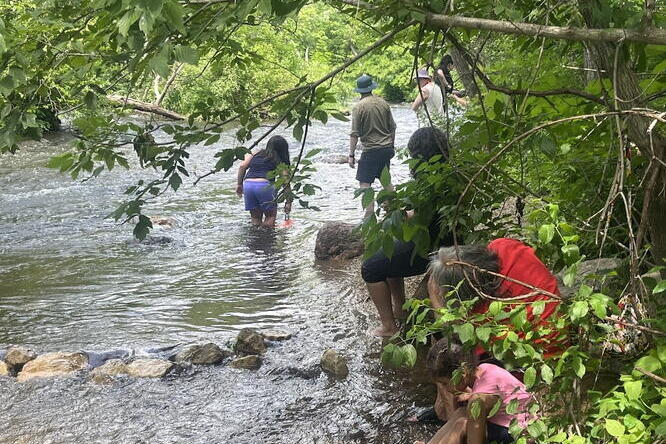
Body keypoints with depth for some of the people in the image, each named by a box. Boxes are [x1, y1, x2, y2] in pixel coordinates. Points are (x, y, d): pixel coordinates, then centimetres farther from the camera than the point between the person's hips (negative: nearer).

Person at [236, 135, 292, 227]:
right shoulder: (280, 163, 13)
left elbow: (242, 166, 9)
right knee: (270, 215, 12)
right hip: (264, 186, -4)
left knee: (255, 218, 17)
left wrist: (239, 184, 15)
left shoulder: (255, 154, 22)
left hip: (247, 184, 4)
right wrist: (288, 201, 10)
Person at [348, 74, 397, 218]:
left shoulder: (358, 107, -10)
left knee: (364, 183, -4)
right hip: (386, 148, 6)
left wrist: (351, 154, -7)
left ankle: (370, 214, -12)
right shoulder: (383, 103, 5)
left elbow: (354, 134, -12)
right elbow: (392, 128, 12)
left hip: (370, 150, -6)